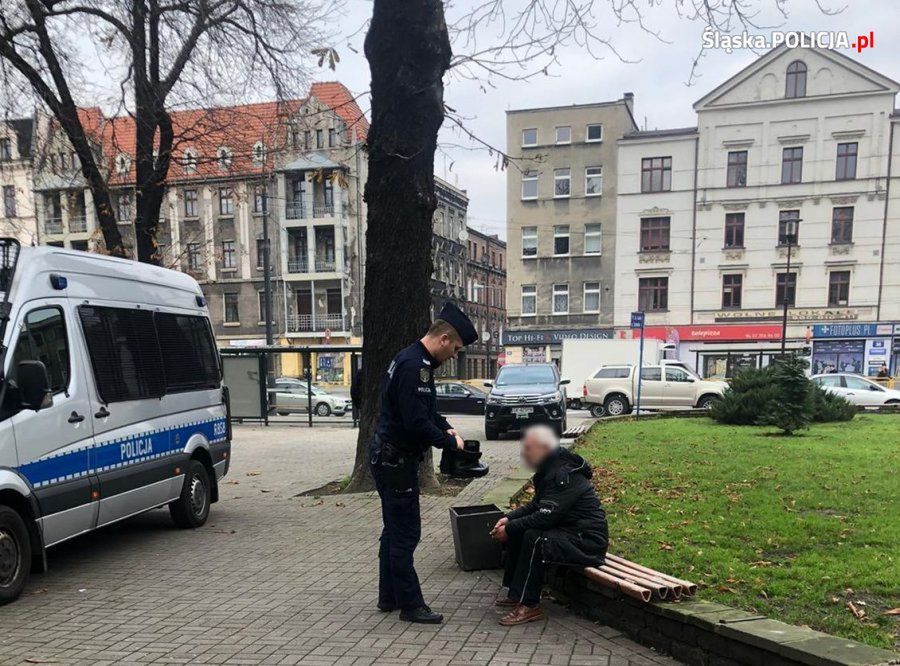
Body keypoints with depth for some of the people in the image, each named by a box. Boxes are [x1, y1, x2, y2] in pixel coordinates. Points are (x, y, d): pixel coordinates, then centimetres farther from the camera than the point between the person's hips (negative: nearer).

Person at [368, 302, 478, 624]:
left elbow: (427, 410, 21)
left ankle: (389, 597, 28)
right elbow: (416, 422, -26)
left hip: (391, 458, 11)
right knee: (405, 533, -1)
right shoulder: (413, 366, -22)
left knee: (395, 530, 18)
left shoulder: (415, 361, 12)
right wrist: (449, 441, -13)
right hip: (395, 460, -11)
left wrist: (446, 428, 5)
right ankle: (410, 604, 10)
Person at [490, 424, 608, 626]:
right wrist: (508, 518, 2)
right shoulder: (550, 470, 9)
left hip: (587, 542, -11)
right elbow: (536, 505, 17)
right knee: (517, 530, 5)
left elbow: (545, 517, -28)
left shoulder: (564, 475, -23)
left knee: (534, 538, -28)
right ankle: (515, 592, 12)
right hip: (569, 531, 11)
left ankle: (529, 605, -17)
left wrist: (509, 529, -19)